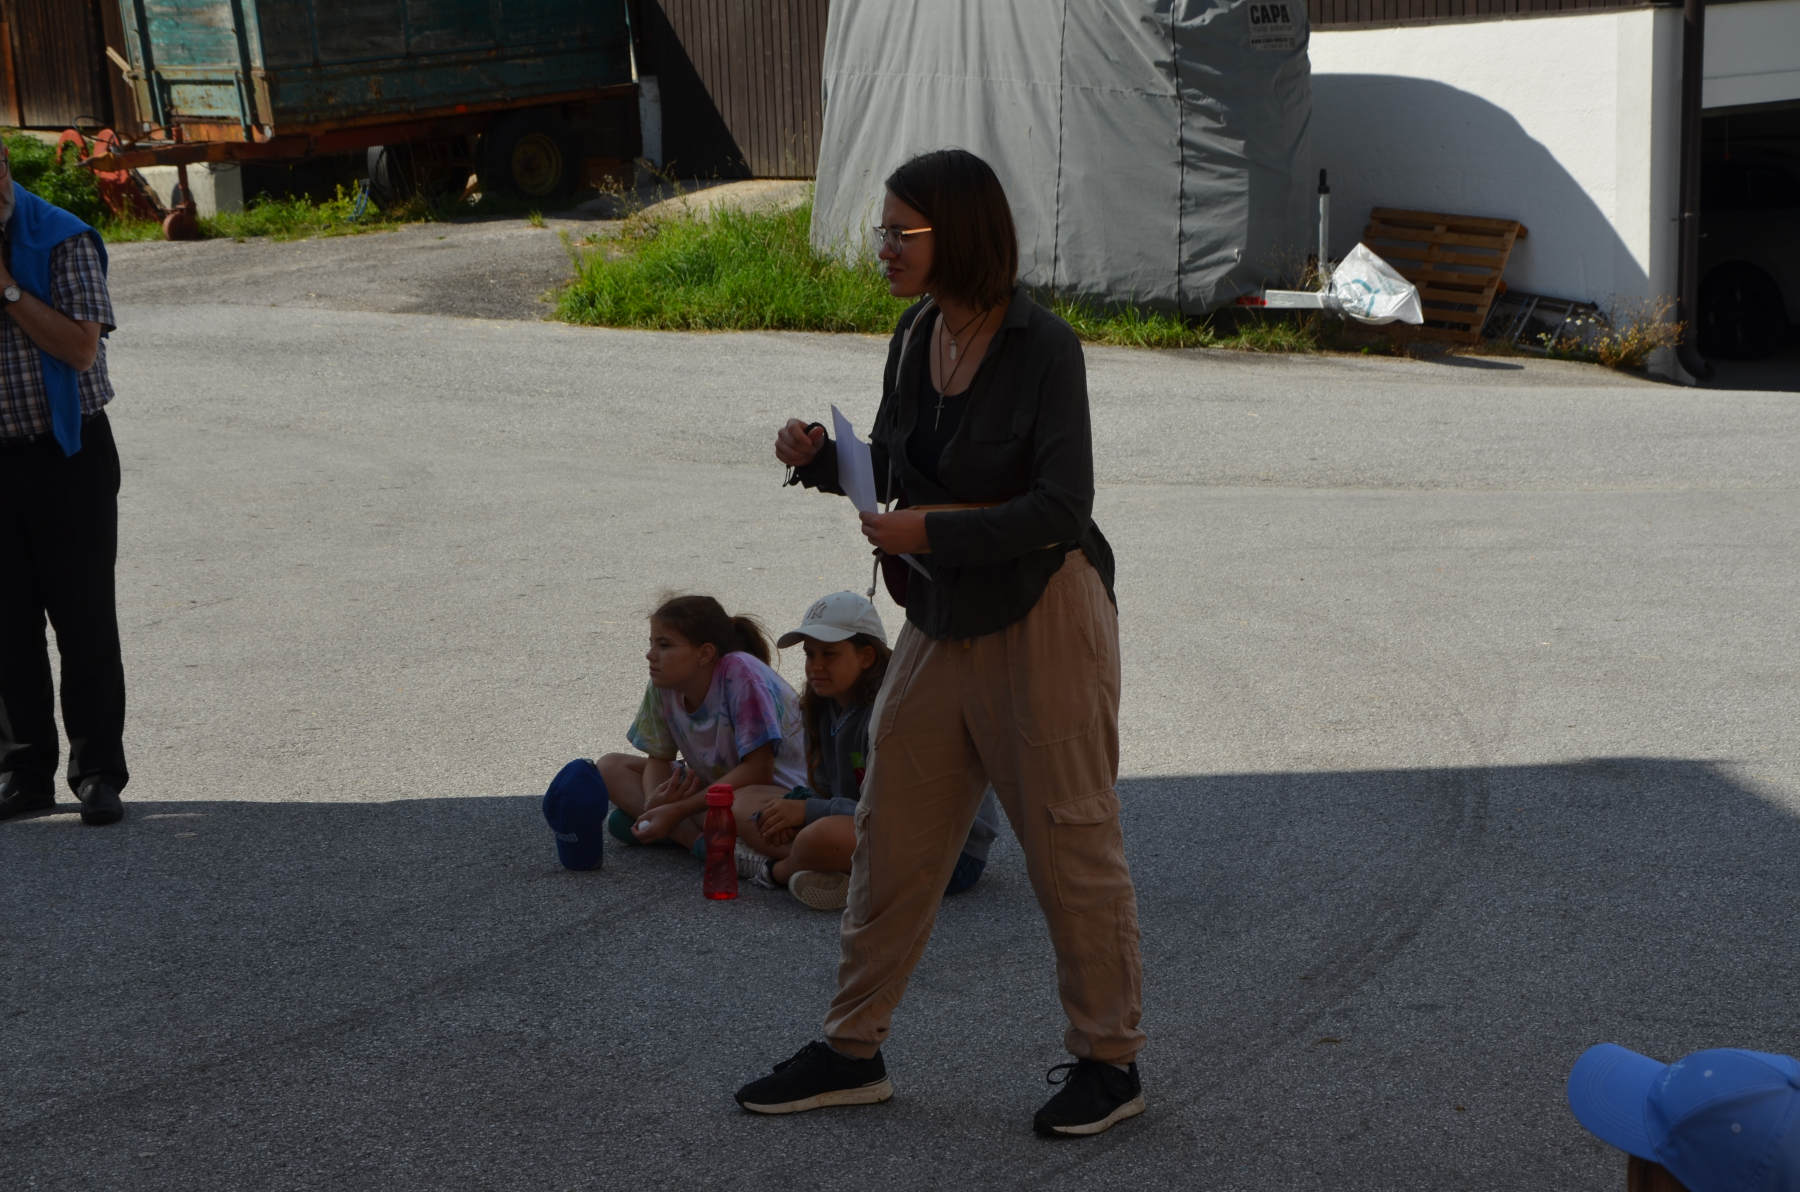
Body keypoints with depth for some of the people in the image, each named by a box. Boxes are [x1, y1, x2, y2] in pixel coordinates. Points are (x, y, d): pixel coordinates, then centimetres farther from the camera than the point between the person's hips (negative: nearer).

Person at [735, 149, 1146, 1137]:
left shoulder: (1043, 349, -16)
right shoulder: (916, 339, 5)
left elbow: (1063, 507, -21)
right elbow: (893, 467, 16)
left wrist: (933, 531, -23)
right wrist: (822, 459, -3)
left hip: (1040, 618, -8)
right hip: (942, 620, 8)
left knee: (1071, 842, 3)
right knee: (891, 835, 11)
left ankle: (1108, 1062, 17)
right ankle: (853, 1052, 23)